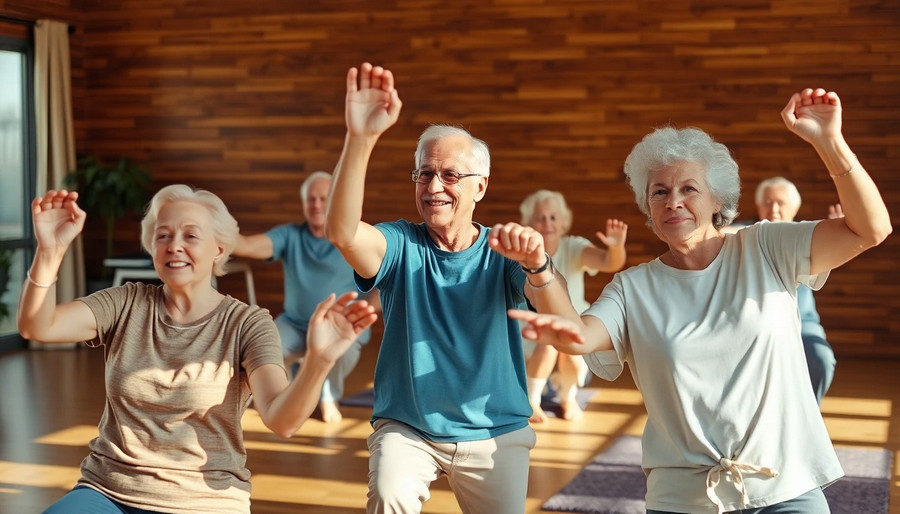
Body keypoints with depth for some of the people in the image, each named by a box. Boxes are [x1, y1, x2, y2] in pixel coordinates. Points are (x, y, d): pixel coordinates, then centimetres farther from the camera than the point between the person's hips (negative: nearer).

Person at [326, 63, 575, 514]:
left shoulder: (502, 254, -6)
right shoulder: (400, 245, -7)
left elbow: (560, 319, -23)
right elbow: (341, 231, -30)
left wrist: (537, 265, -47)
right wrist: (360, 139, -45)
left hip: (495, 433, 2)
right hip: (406, 427, -2)